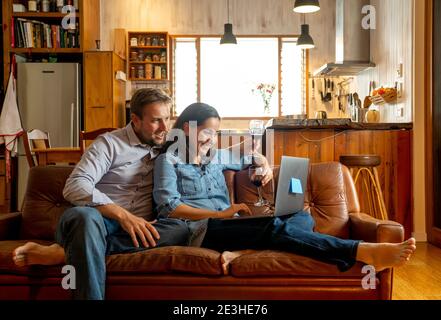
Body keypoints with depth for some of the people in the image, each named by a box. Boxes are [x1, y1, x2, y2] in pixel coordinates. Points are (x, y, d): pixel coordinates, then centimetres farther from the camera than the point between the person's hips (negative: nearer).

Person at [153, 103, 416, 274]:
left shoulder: (215, 156, 24)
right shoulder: (169, 159, 5)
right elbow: (169, 207, -8)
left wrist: (265, 165, 14)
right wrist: (222, 214, -11)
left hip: (225, 225, 8)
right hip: (200, 229, -8)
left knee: (304, 217, -14)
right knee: (274, 227, -32)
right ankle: (364, 252, -43)